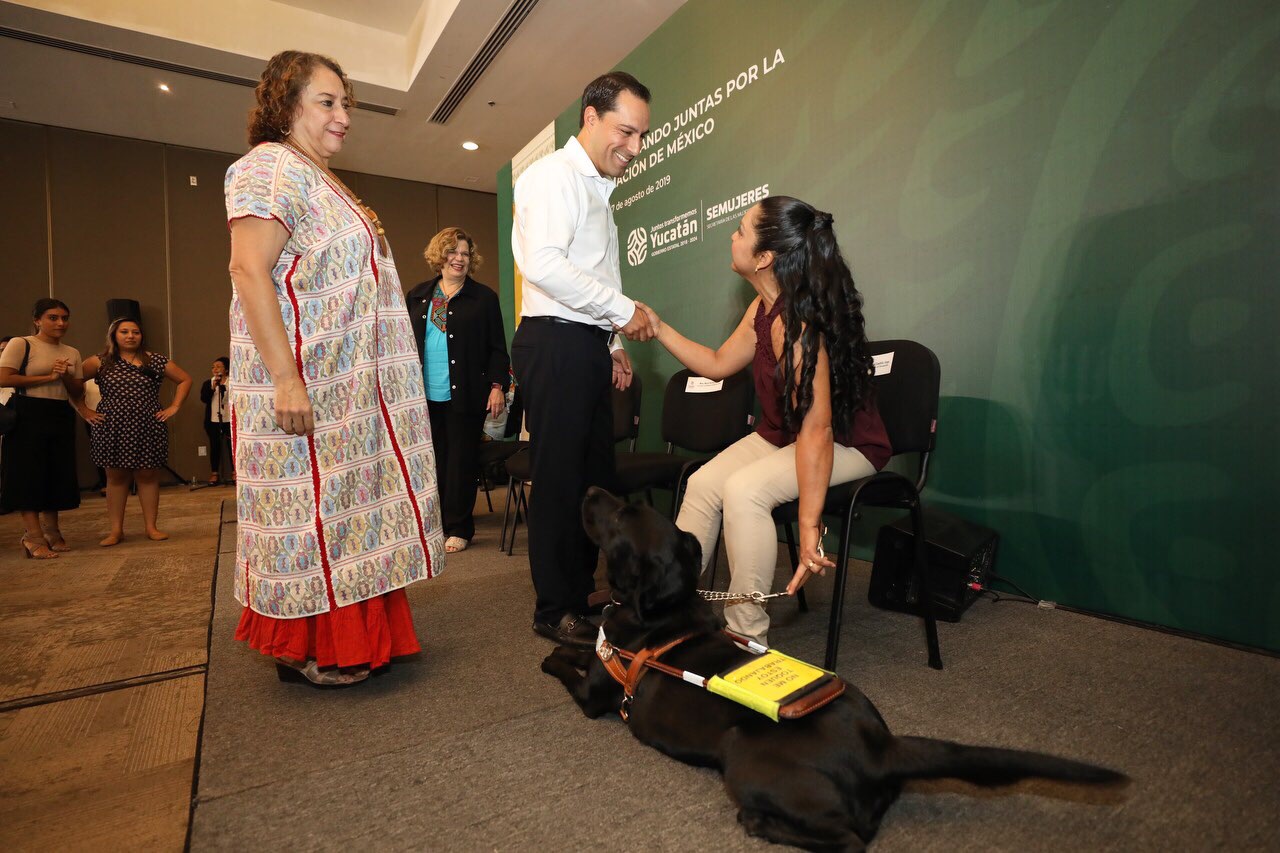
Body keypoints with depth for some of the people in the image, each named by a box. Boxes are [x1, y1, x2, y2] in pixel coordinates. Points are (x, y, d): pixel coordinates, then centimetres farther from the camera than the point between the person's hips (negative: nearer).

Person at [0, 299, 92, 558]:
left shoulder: (72, 352, 13)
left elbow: (78, 392, 11)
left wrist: (66, 377, -9)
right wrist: (48, 377, -12)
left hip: (62, 417, 5)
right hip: (28, 416, -5)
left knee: (58, 474, 7)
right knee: (30, 474, -4)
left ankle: (51, 531, 17)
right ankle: (34, 536, -1)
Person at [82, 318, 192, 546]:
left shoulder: (155, 360, 5)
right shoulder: (100, 362, 4)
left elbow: (185, 380, 10)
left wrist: (173, 407, 3)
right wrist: (85, 411, -1)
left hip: (148, 428, 0)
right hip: (112, 430, 0)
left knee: (148, 476, 3)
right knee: (116, 477, 4)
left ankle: (151, 527, 10)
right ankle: (116, 530, 10)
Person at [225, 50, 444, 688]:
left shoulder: (321, 182, 23)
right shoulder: (270, 166, -7)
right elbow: (249, 271, -19)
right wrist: (286, 379, -25)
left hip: (348, 384, 9)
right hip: (304, 383, -9)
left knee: (343, 501, 10)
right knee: (309, 504, -3)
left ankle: (344, 634, 21)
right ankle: (304, 650, 11)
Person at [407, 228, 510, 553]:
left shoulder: (484, 298, 3)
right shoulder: (418, 296, 12)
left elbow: (497, 348, 0)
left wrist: (497, 385, -8)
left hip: (465, 394, -3)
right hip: (425, 395, 4)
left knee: (461, 461, 2)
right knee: (433, 460, 10)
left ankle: (459, 528, 11)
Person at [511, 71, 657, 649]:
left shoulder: (596, 189, 26)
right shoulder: (554, 175, -4)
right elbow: (544, 264, -21)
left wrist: (612, 344, 15)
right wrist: (624, 310, -15)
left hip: (587, 346, 9)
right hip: (555, 343, -9)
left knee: (596, 477, 10)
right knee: (558, 479, -4)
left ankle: (581, 593, 23)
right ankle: (554, 610, 9)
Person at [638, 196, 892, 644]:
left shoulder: (797, 323, -29)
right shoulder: (763, 308, 0)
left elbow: (816, 429, -34)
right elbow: (717, 364, 12)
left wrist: (809, 526, -35)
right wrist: (659, 328, 8)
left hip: (846, 444, -9)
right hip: (781, 436, 9)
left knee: (744, 489, -29)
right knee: (702, 483, -8)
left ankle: (746, 636, -14)